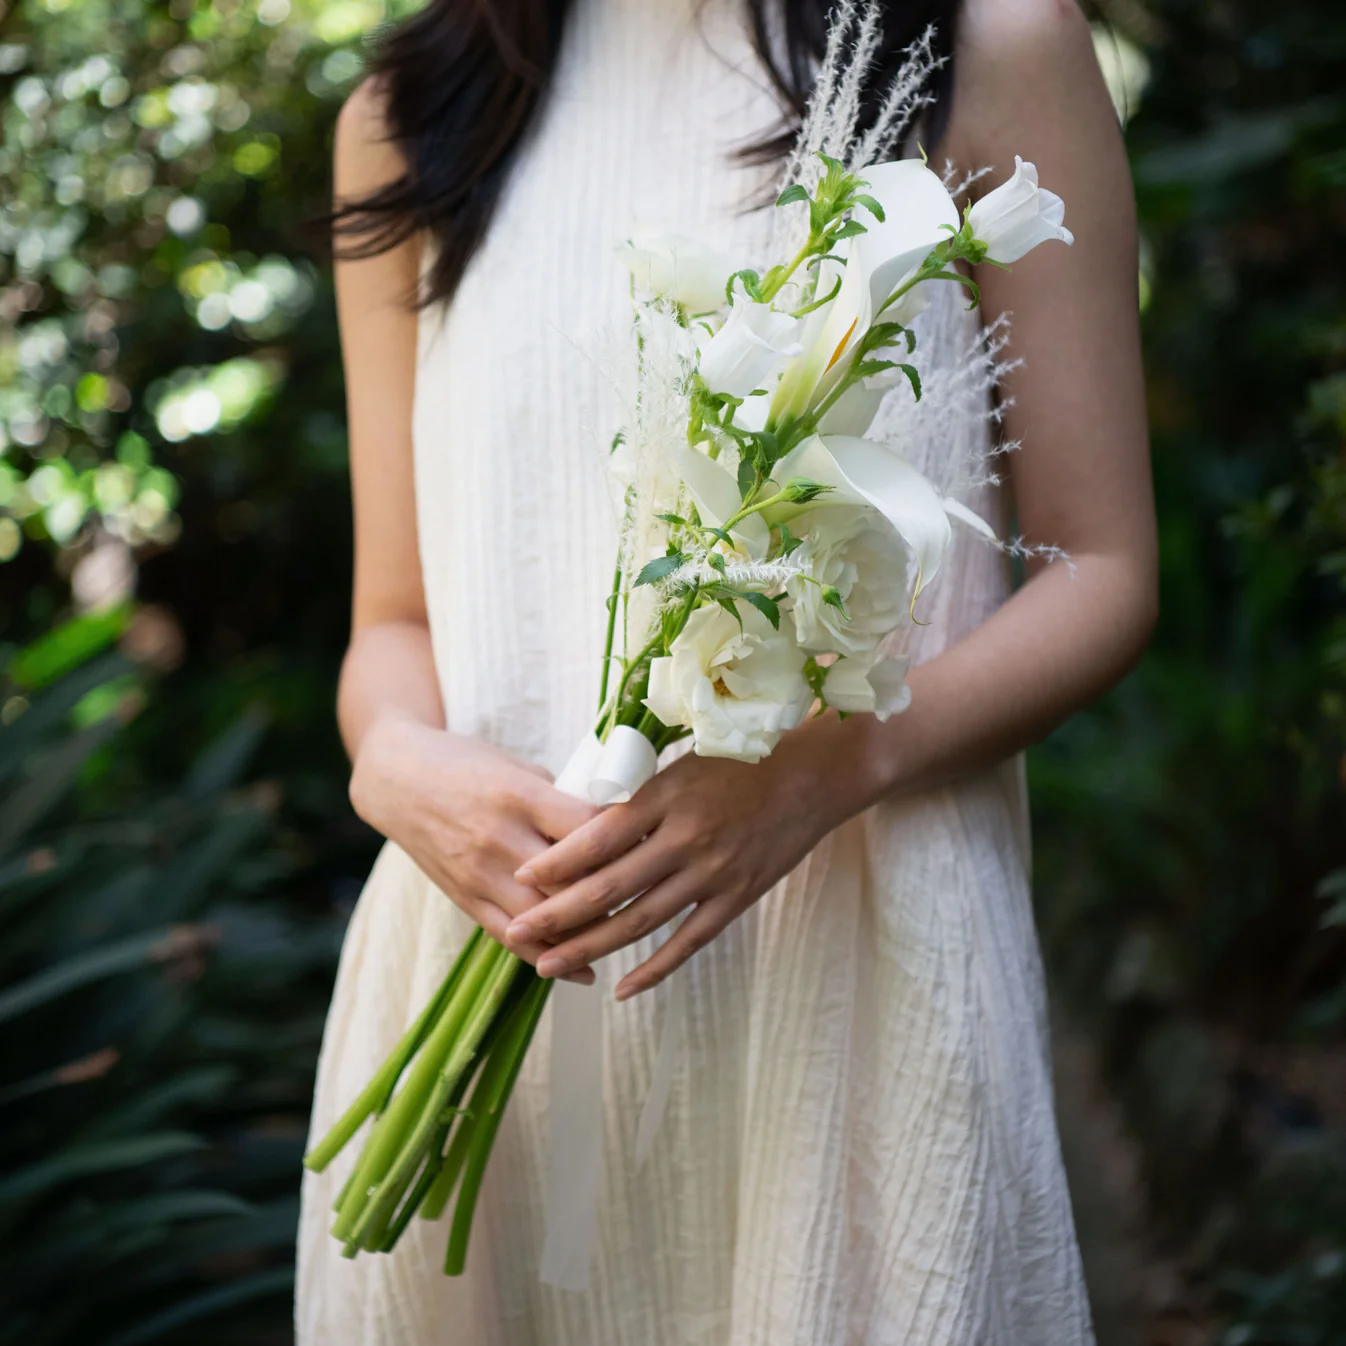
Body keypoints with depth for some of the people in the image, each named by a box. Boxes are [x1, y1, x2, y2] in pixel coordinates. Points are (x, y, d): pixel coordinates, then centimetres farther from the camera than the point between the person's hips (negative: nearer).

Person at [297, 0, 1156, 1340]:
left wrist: (826, 765, -18)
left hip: (856, 957, -2)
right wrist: (396, 760, -13)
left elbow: (1100, 571, -1)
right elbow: (396, 617, 10)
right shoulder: (404, 122, 10)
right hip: (485, 964, 3)